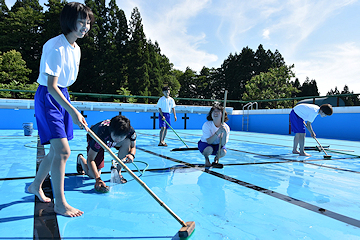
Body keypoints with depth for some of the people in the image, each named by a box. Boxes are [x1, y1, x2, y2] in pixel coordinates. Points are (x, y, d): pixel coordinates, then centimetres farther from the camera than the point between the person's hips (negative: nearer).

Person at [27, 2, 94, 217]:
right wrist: (73, 111, -30)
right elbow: (51, 86, -24)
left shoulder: (76, 48, 9)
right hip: (48, 97, -9)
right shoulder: (56, 47, -19)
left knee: (57, 150, 14)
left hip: (62, 95, 9)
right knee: (63, 150, -14)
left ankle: (36, 185, 36)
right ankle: (60, 203, 0)